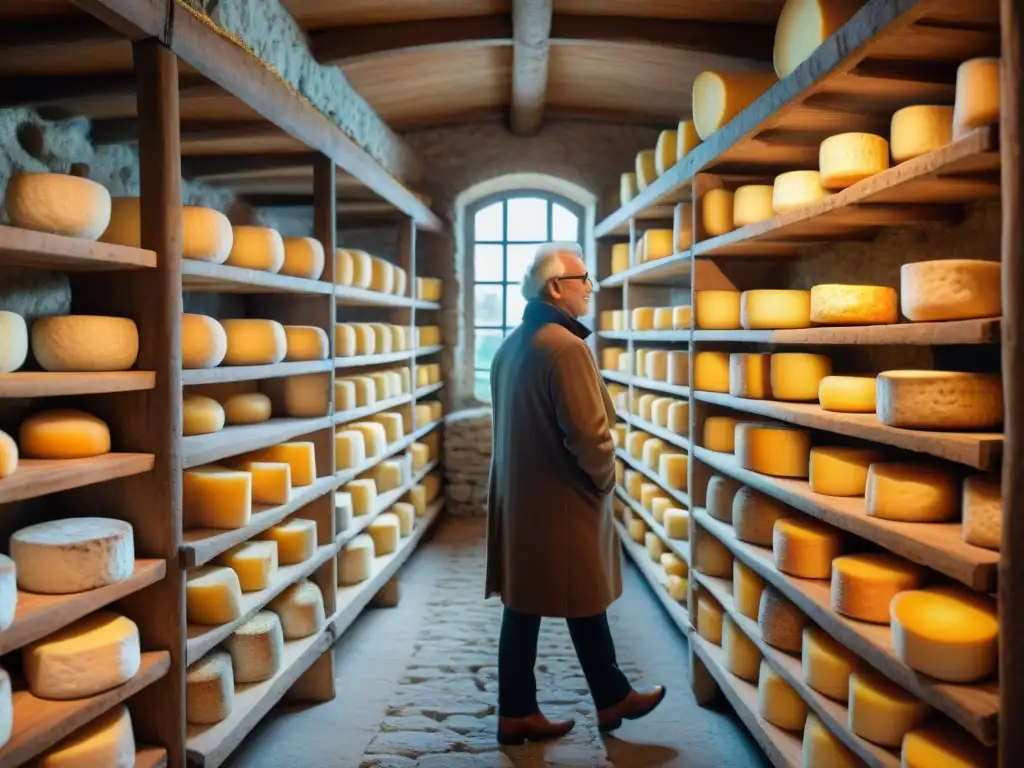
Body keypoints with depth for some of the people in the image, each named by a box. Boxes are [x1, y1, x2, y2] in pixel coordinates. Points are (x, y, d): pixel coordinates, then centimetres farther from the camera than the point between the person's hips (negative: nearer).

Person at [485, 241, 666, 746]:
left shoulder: (510, 346, 10)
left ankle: (517, 712, 22)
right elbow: (589, 433, -24)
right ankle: (613, 700, 30)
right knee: (585, 605, 10)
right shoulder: (566, 347, -20)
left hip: (518, 497, 8)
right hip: (562, 502, -8)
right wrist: (605, 478, -6)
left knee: (522, 606, 12)